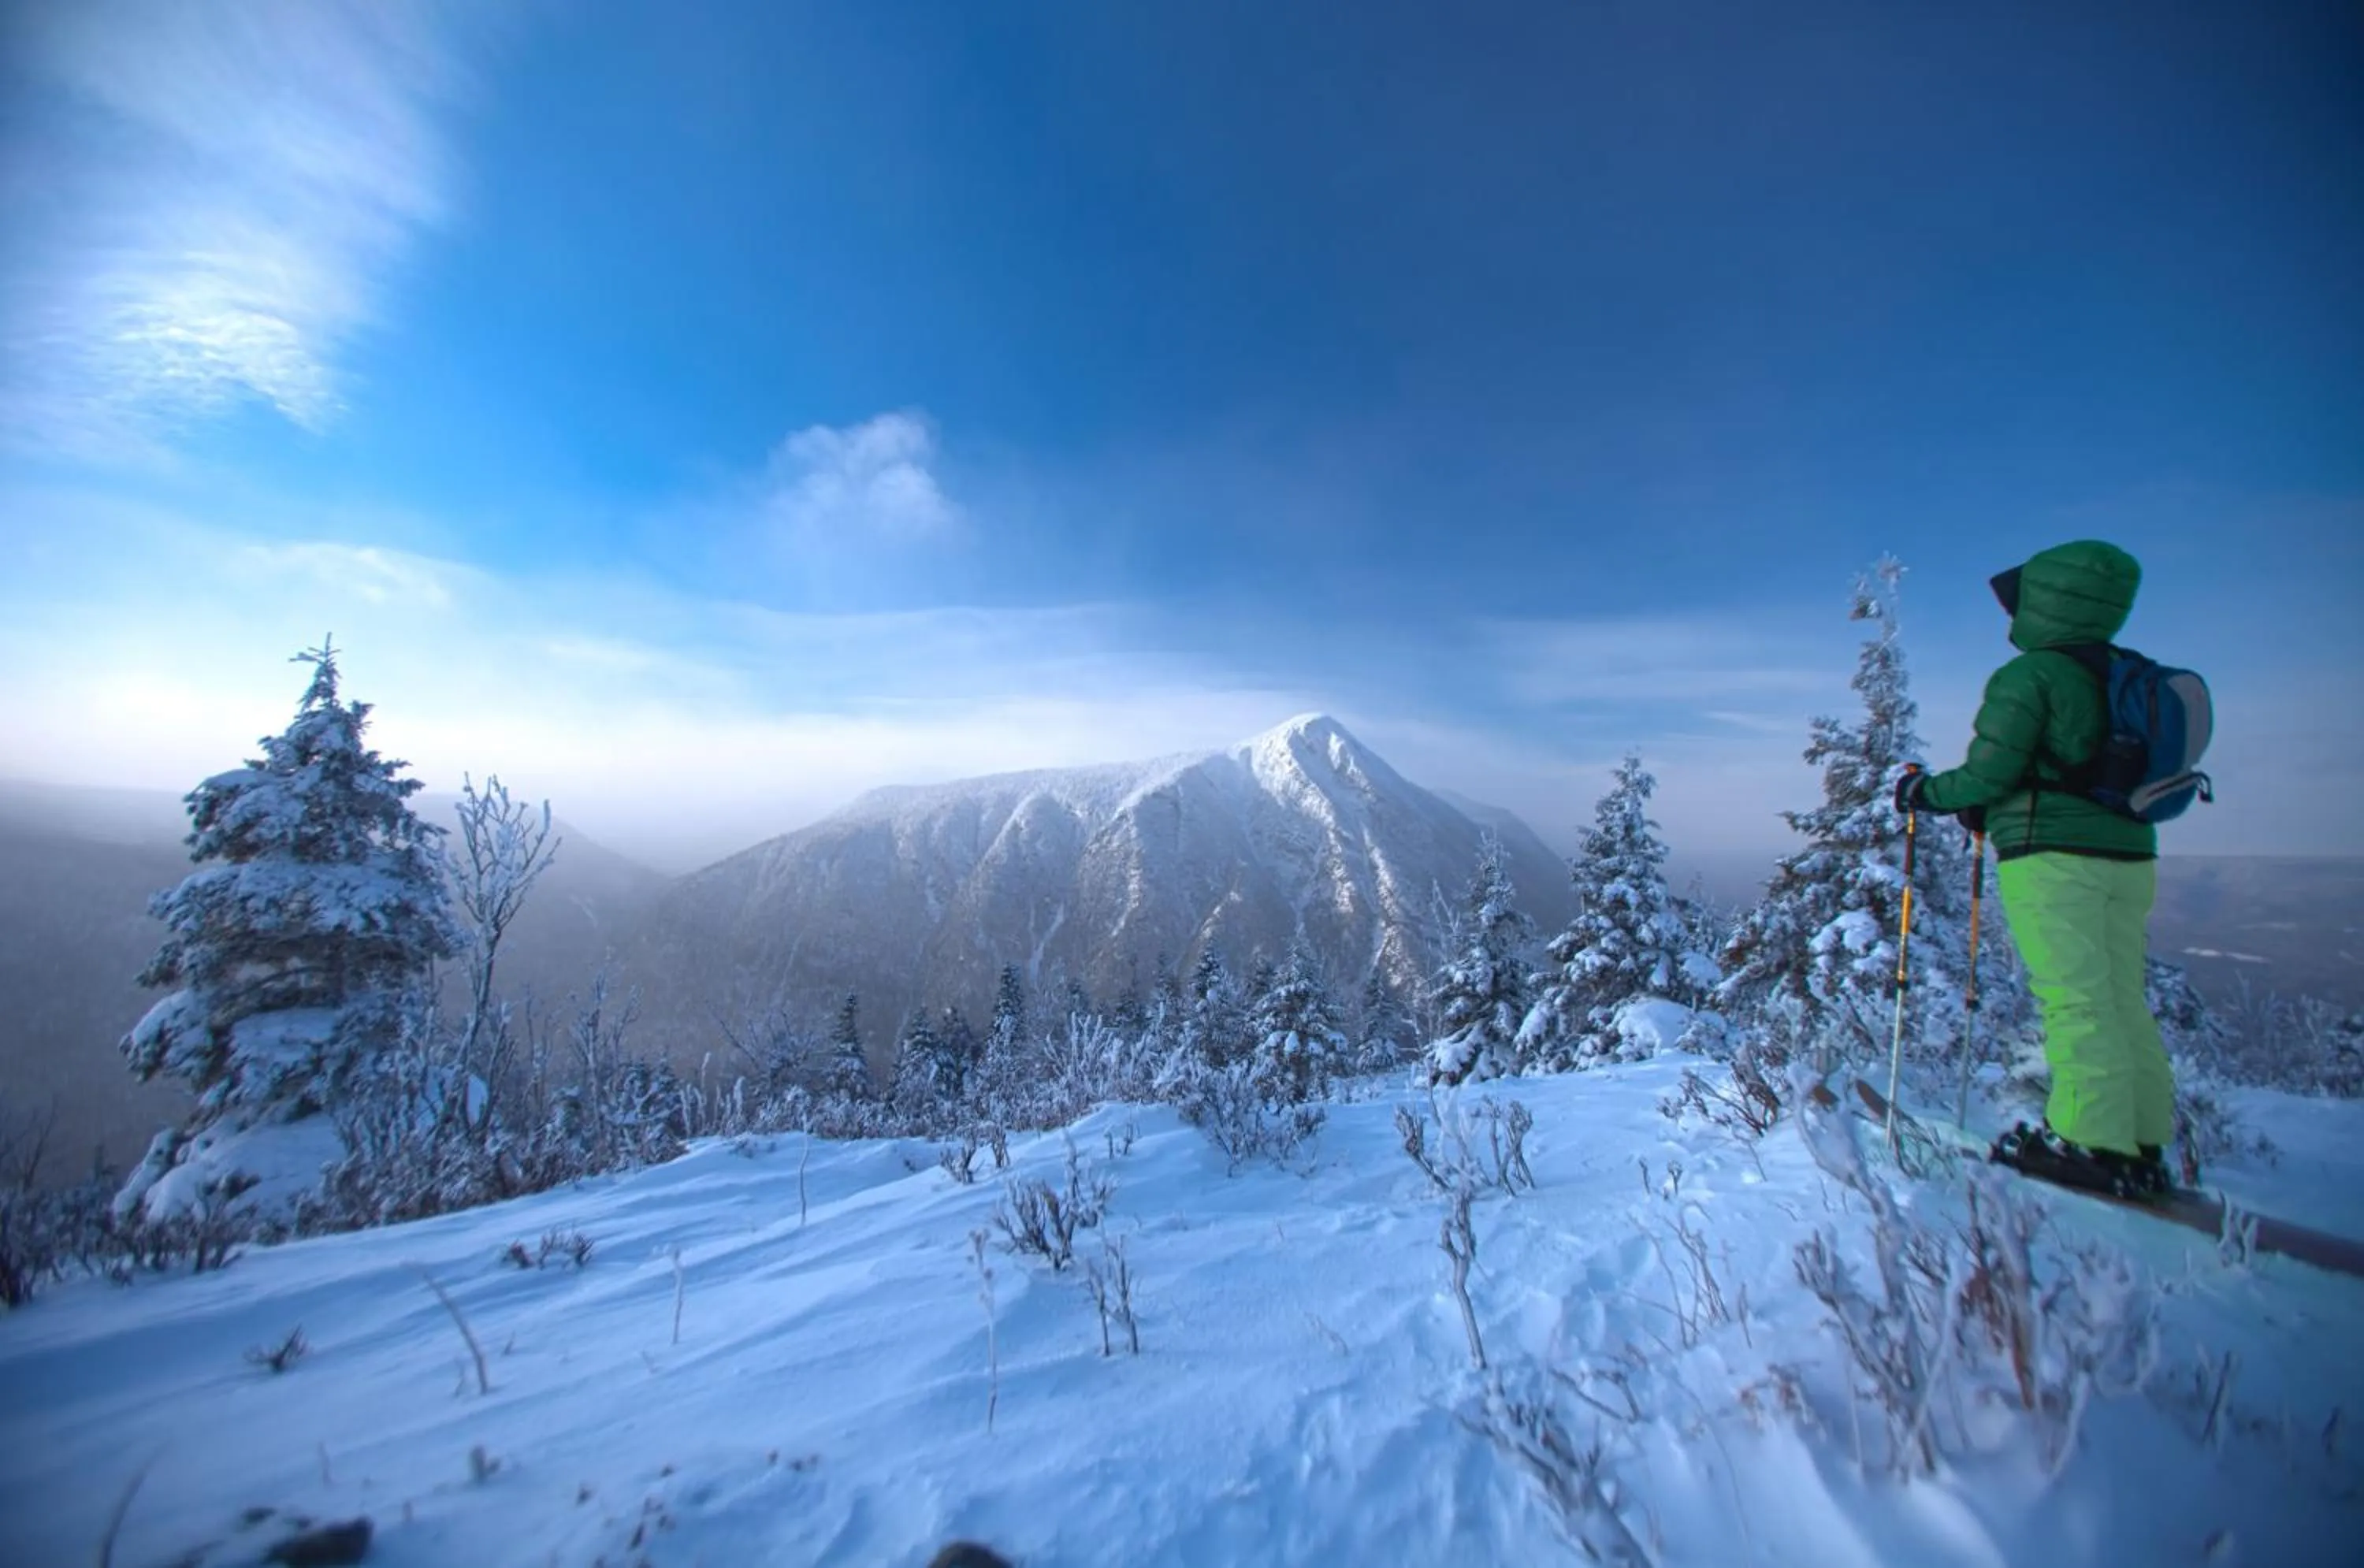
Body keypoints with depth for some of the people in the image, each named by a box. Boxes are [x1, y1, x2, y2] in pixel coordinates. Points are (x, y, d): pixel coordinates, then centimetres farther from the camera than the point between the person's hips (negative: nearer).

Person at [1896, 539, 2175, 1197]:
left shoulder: (2029, 676, -11)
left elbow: (1987, 773, -15)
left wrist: (1924, 791, 3)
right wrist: (1993, 808, 26)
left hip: (2054, 855, -8)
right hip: (2130, 853, 9)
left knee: (2074, 999, -7)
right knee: (2122, 999, 11)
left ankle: (2094, 1144, -5)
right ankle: (2143, 1146, 16)